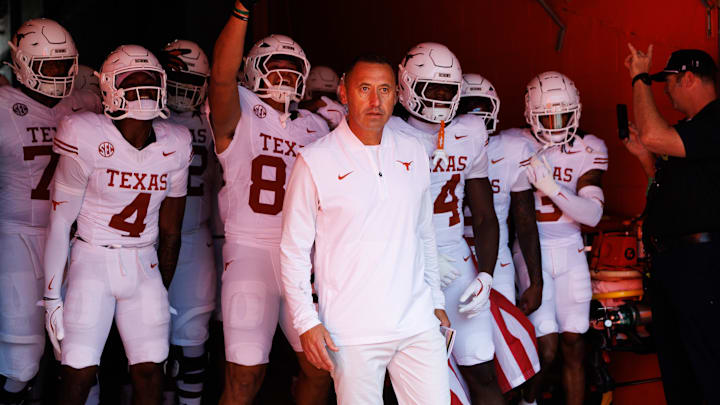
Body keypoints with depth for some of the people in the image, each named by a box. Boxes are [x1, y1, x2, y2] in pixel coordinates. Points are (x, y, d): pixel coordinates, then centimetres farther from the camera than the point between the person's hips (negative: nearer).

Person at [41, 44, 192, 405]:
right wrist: (51, 297, -6)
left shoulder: (174, 148, 1)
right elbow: (60, 221, -7)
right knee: (79, 373, -8)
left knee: (150, 372, 4)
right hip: (93, 261, -4)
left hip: (144, 266, 4)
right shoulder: (88, 140, -12)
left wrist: (163, 292, 14)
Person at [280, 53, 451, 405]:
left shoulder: (413, 154, 9)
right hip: (352, 333, -4)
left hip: (417, 323, 4)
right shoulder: (315, 161, -5)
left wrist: (435, 300, 18)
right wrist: (306, 322, -8)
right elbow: (294, 250, -3)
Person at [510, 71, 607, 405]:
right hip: (532, 251, -3)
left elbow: (593, 214, -11)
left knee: (573, 344, 5)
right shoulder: (515, 144, -5)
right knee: (547, 346, -7)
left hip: (570, 251, 3)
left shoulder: (588, 150, 0)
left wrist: (552, 189, -24)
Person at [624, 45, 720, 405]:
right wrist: (644, 157, 14)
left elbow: (654, 135, -26)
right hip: (666, 260, 10)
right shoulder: (691, 129, 20)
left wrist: (640, 78, -15)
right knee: (674, 363, 18)